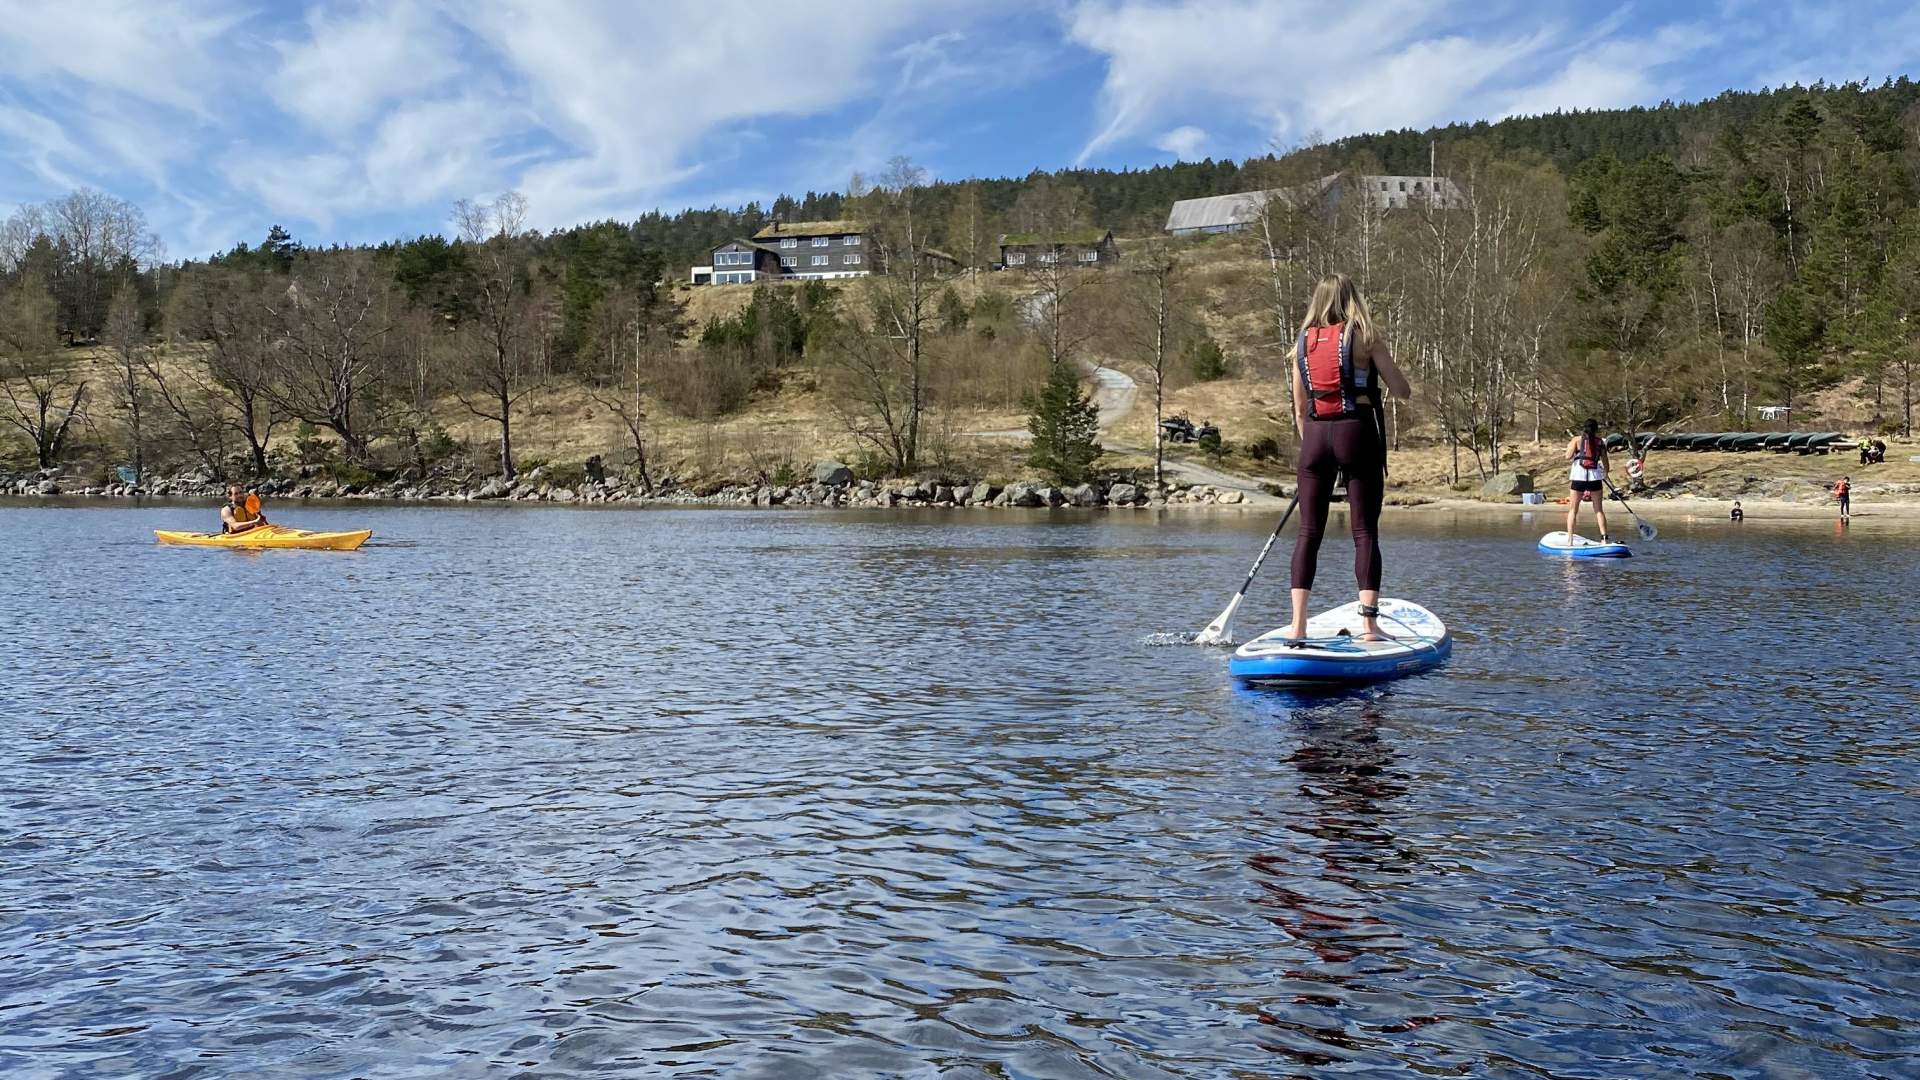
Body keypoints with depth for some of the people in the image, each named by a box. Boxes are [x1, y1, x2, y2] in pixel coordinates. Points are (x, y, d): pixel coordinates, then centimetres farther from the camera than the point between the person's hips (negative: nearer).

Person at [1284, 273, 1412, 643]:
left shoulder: (1303, 341, 9)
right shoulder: (1364, 337, -2)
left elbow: (1300, 408, 12)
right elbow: (1402, 391, -1)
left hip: (1315, 436, 3)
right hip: (1357, 433, -3)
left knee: (1308, 532, 6)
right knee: (1365, 532, 0)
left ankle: (1297, 624, 3)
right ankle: (1368, 622, -5)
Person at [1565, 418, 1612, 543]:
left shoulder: (1577, 439, 1)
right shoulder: (1600, 441, 7)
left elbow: (1568, 456, -9)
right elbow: (1605, 462, 11)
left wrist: (1569, 446, 11)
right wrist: (1605, 474, 30)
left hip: (1579, 476, -1)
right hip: (1595, 476, 1)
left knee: (1573, 510, 6)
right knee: (1599, 510, 10)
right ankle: (1604, 538, 3)